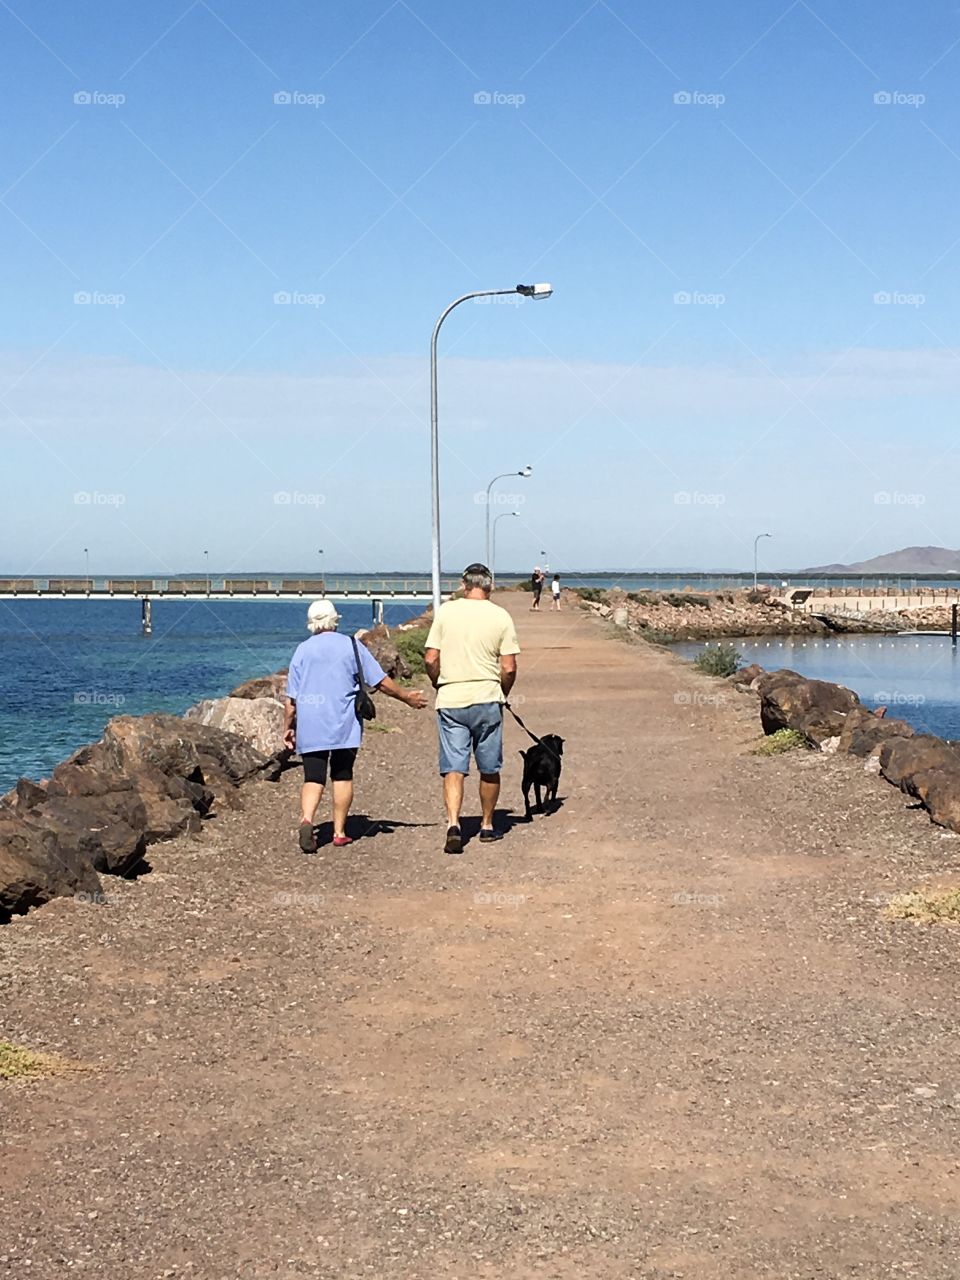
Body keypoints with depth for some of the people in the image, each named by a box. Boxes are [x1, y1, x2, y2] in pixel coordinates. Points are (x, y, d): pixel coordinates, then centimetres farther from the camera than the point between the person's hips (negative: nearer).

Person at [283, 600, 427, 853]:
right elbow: (381, 682, 2)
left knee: (313, 777, 0)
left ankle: (307, 820, -25)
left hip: (310, 727, 1)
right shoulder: (351, 646, 1)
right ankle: (339, 832, 12)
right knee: (342, 775, 11)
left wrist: (288, 728, 14)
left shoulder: (302, 650, 6)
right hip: (344, 726, -1)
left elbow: (291, 698, 5)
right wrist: (407, 697, 15)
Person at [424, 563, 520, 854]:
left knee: (454, 768, 0)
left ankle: (453, 824, -17)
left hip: (450, 701, 0)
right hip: (487, 699, 0)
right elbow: (509, 668, -5)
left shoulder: (446, 612, -1)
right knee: (490, 769, 14)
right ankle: (487, 825, 24)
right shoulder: (501, 617, -2)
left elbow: (430, 659, -3)